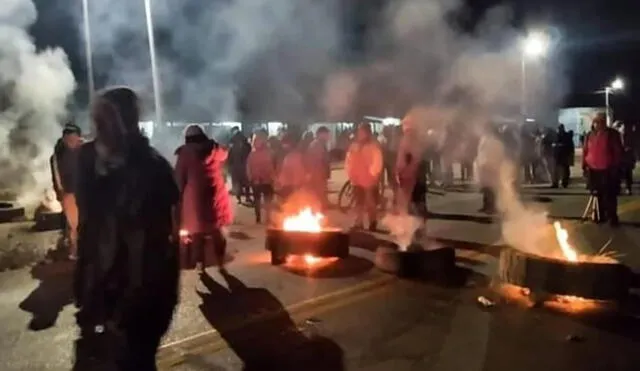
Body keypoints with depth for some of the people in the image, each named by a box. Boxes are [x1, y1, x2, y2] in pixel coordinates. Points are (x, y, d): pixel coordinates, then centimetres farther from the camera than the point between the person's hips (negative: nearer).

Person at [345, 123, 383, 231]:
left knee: (370, 204, 3)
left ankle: (372, 225, 14)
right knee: (359, 203, 14)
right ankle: (358, 224, 24)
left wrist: (371, 175, -14)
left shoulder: (374, 146, -7)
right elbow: (348, 161, 13)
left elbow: (377, 163, -12)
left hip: (370, 181, -5)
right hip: (357, 181, 5)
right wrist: (350, 174, 5)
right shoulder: (354, 146, 10)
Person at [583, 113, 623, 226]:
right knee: (597, 194, 10)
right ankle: (600, 215, 20)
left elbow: (618, 151, -4)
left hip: (608, 170, -4)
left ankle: (612, 217, 8)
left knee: (609, 195, -1)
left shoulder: (612, 134, -3)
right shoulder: (590, 135, 8)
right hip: (593, 170, 4)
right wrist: (585, 165, 5)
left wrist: (616, 167, -9)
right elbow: (585, 151, 12)